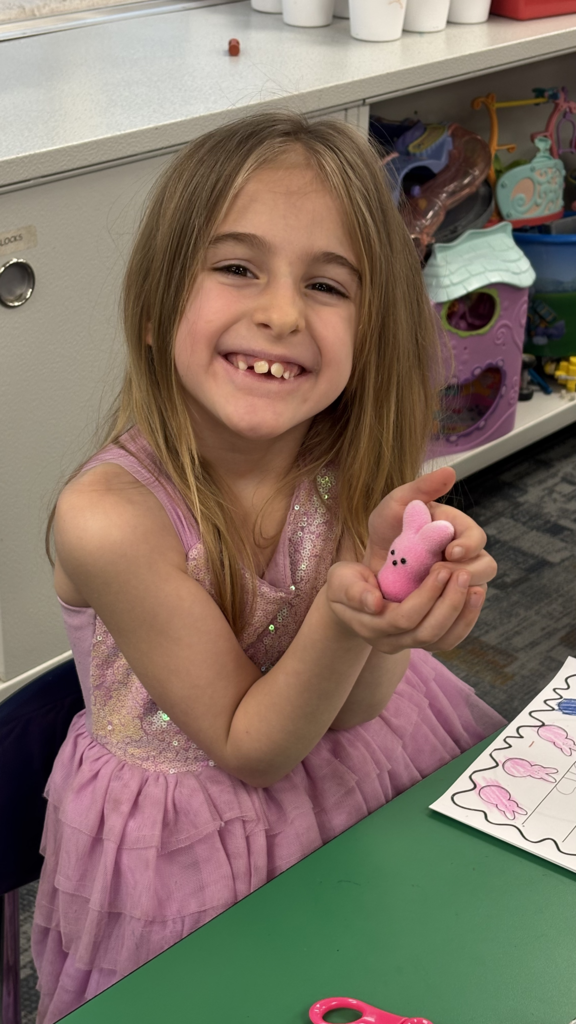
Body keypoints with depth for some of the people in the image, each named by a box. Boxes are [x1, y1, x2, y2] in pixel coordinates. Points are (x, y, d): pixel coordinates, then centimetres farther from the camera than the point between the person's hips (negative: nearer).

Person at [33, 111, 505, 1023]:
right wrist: (341, 626, -40)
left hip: (364, 770, 4)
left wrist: (385, 569, -33)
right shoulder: (111, 517, -32)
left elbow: (351, 707, -14)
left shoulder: (348, 462, -18)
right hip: (191, 841, -4)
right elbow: (249, 747, -21)